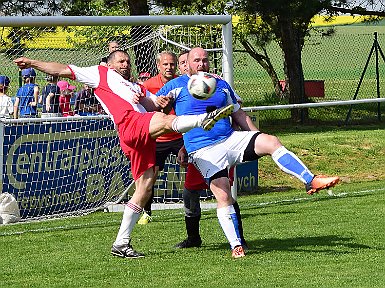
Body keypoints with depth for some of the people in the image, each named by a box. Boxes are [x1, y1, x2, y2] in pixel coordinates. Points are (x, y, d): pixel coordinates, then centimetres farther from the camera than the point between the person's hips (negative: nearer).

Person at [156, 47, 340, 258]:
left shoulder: (221, 85, 17)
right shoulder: (177, 86, 4)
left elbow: (239, 115, 25)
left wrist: (258, 139, 19)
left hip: (230, 140, 4)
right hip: (203, 151, -4)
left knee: (272, 142, -18)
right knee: (223, 196, -18)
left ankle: (311, 181, -21)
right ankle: (236, 246, -14)